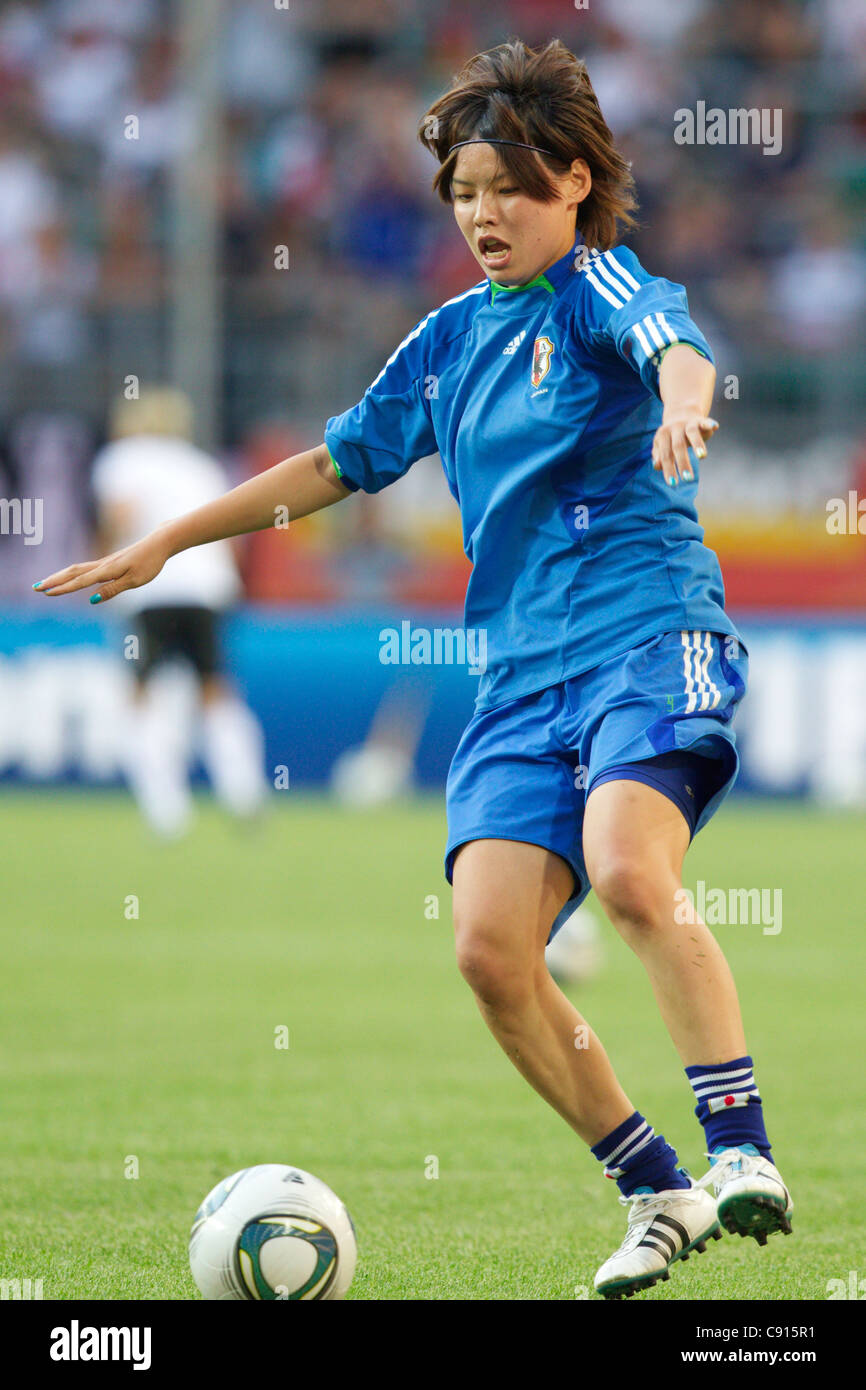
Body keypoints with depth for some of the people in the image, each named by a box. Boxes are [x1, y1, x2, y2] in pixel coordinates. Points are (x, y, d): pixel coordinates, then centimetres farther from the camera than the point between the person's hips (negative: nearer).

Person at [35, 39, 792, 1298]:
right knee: (490, 947, -11)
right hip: (523, 673, 6)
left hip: (650, 637, -6)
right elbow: (336, 462, 29)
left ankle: (743, 1155, -26)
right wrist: (165, 544, 31)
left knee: (629, 873, -32)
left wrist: (681, 405, -48)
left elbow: (677, 347, -23)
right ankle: (657, 1195, 1)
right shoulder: (451, 340, 18)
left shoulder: (598, 286, 0)